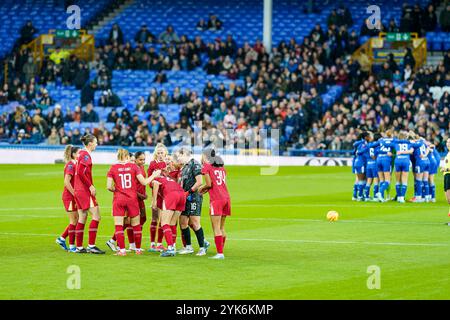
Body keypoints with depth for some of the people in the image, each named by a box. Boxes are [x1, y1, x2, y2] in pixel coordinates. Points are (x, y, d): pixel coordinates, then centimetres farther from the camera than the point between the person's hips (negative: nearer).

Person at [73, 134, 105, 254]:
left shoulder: (82, 154, 15)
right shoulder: (86, 155, -13)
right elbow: (81, 173, -21)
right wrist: (91, 186, -17)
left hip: (79, 190, 10)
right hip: (85, 190, -10)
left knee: (82, 217, 11)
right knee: (96, 216, -9)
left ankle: (79, 247, 13)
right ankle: (91, 246, -11)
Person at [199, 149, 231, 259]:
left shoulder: (206, 167, -1)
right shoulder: (221, 167, 18)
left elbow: (209, 184, -6)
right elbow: (221, 183, 16)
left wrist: (201, 188, 13)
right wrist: (205, 190, 19)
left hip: (216, 199, -7)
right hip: (226, 197, 7)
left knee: (216, 228, -7)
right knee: (222, 227, 12)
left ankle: (220, 253, -12)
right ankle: (221, 251, 12)